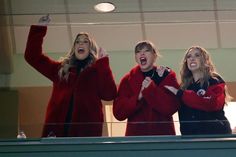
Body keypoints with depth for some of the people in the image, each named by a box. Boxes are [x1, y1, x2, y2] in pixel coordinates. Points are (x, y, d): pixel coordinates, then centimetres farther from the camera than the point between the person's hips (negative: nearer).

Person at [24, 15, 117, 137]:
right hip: (58, 129, 3)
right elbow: (32, 56, 19)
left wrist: (103, 62, -2)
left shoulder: (98, 70, 12)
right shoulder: (61, 68, 21)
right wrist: (39, 28, 14)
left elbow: (109, 95, -4)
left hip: (87, 130, -2)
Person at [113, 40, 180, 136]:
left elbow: (171, 107, -9)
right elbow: (118, 112, -1)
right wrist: (138, 96, -13)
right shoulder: (127, 80, 8)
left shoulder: (167, 76, 5)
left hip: (163, 135, -1)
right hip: (135, 135, 1)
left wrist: (150, 89, -16)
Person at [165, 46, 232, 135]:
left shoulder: (215, 81, 1)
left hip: (214, 133, -4)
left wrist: (180, 94, -13)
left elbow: (212, 103, -18)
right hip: (189, 134, 5)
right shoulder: (184, 85, 17)